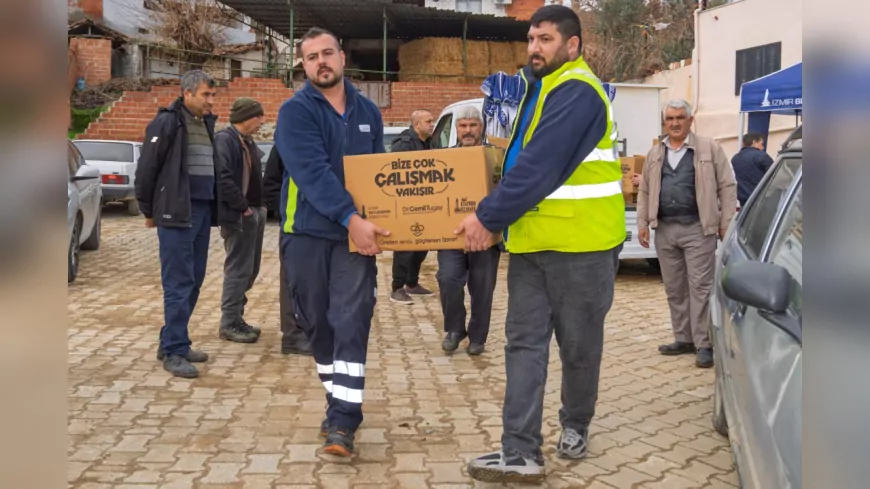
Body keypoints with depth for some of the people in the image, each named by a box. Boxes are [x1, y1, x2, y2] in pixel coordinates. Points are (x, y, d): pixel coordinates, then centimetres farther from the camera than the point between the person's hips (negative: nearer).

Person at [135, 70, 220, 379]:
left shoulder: (206, 124, 16)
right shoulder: (167, 122, -8)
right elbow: (147, 168, -8)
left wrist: (213, 207, 16)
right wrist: (149, 211, -3)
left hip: (202, 212, 8)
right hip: (176, 214, -8)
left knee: (194, 281, 10)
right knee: (178, 283, -7)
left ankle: (171, 342, 20)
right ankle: (174, 352, -1)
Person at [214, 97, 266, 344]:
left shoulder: (249, 143, 16)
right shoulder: (225, 140, -14)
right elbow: (222, 178, -24)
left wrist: (259, 207, 8)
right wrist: (242, 207, -19)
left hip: (255, 213, 10)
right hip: (239, 216, -10)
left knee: (250, 269, 14)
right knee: (238, 270, -5)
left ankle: (236, 318, 25)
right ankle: (229, 324, 4)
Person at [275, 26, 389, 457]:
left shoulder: (367, 111, 10)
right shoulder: (295, 111, -5)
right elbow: (313, 172, -19)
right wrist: (351, 218, -28)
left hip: (355, 233, 2)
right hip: (308, 233, -1)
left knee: (351, 323, -7)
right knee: (317, 323, 8)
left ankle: (342, 419, -5)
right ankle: (340, 401, 26)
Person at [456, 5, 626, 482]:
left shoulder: (576, 91, -14)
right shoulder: (541, 87, 17)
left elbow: (540, 166, -21)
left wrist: (488, 217, -17)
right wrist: (496, 215, 10)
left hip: (579, 241, -8)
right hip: (532, 239, 9)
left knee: (578, 345, 9)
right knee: (524, 342, 2)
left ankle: (575, 425, 31)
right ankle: (520, 452, 4)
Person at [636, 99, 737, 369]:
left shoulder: (710, 149, 1)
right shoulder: (655, 154, 14)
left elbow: (727, 186, -1)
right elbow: (644, 191, 17)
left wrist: (726, 223, -7)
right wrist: (642, 223, 9)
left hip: (697, 229, -5)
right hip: (665, 229, 5)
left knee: (700, 287, -5)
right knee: (674, 288, 9)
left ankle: (704, 344, 0)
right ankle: (684, 339, 20)